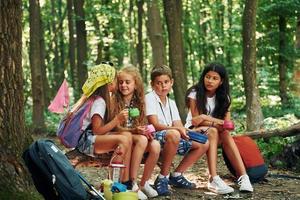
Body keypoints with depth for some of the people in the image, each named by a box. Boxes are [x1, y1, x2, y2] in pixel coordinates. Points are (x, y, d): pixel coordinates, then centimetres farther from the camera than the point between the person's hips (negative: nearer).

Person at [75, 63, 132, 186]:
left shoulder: (98, 98, 16)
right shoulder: (99, 102, -14)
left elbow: (101, 127, 12)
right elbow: (97, 130, -20)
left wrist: (117, 120, 3)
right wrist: (117, 119, -21)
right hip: (84, 140, -10)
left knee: (127, 135, -4)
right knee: (123, 140, -26)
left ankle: (125, 181, -9)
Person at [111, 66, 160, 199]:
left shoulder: (138, 101, 8)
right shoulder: (115, 101, -7)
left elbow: (141, 124, 12)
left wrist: (144, 130, -11)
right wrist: (134, 130, -24)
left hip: (137, 137, 4)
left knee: (155, 145, -26)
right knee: (142, 140, -34)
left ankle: (144, 183, -11)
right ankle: (132, 183, -26)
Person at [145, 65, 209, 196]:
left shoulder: (171, 103, 17)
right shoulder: (150, 98, -7)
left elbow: (178, 126, 6)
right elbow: (155, 125, -18)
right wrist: (177, 129, -31)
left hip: (172, 138, 8)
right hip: (154, 138, -8)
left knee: (203, 144, 0)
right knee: (173, 135, -40)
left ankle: (176, 175, 8)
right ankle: (162, 178, -24)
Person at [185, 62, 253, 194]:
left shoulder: (223, 97, 0)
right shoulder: (195, 93, -10)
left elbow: (227, 123, -11)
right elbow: (195, 120, -16)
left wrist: (205, 118, -26)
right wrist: (217, 122, -27)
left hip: (214, 132, 3)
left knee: (225, 133, -31)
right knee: (212, 131, -36)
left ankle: (243, 177, -41)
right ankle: (214, 180, -47)